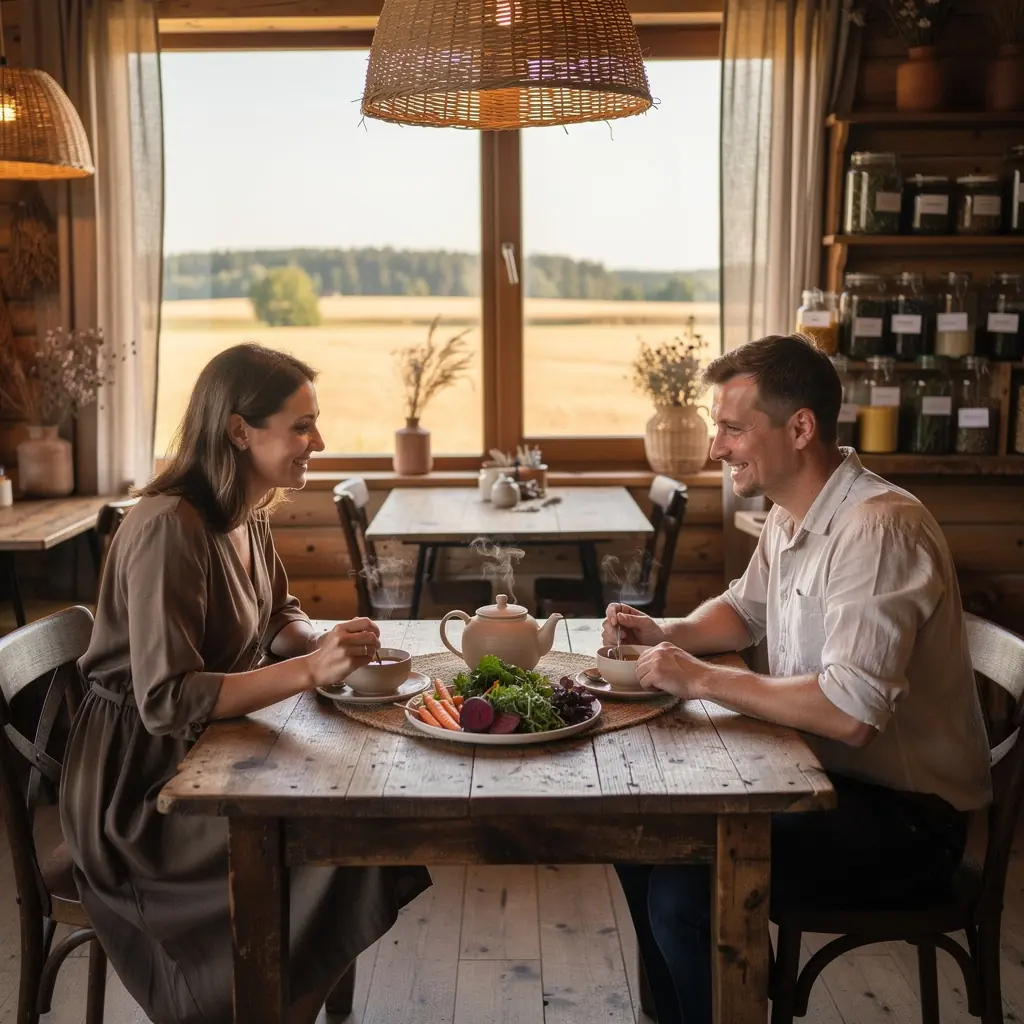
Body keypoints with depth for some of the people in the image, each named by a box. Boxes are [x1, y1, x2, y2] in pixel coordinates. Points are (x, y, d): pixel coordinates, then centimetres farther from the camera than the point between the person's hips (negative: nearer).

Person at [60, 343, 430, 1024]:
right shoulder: (168, 528, -24)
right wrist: (309, 670, -34)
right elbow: (166, 701, -29)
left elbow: (281, 616, 18)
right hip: (140, 786, -8)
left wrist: (326, 646, -4)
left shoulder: (248, 517, 3)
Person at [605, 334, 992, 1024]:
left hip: (903, 813, -9)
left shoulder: (879, 529, -25)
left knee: (685, 890, -23)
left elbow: (851, 714, -34)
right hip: (817, 774, 9)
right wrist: (667, 635, 2)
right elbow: (743, 612, 23)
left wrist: (701, 679, -25)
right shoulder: (789, 517, 5)